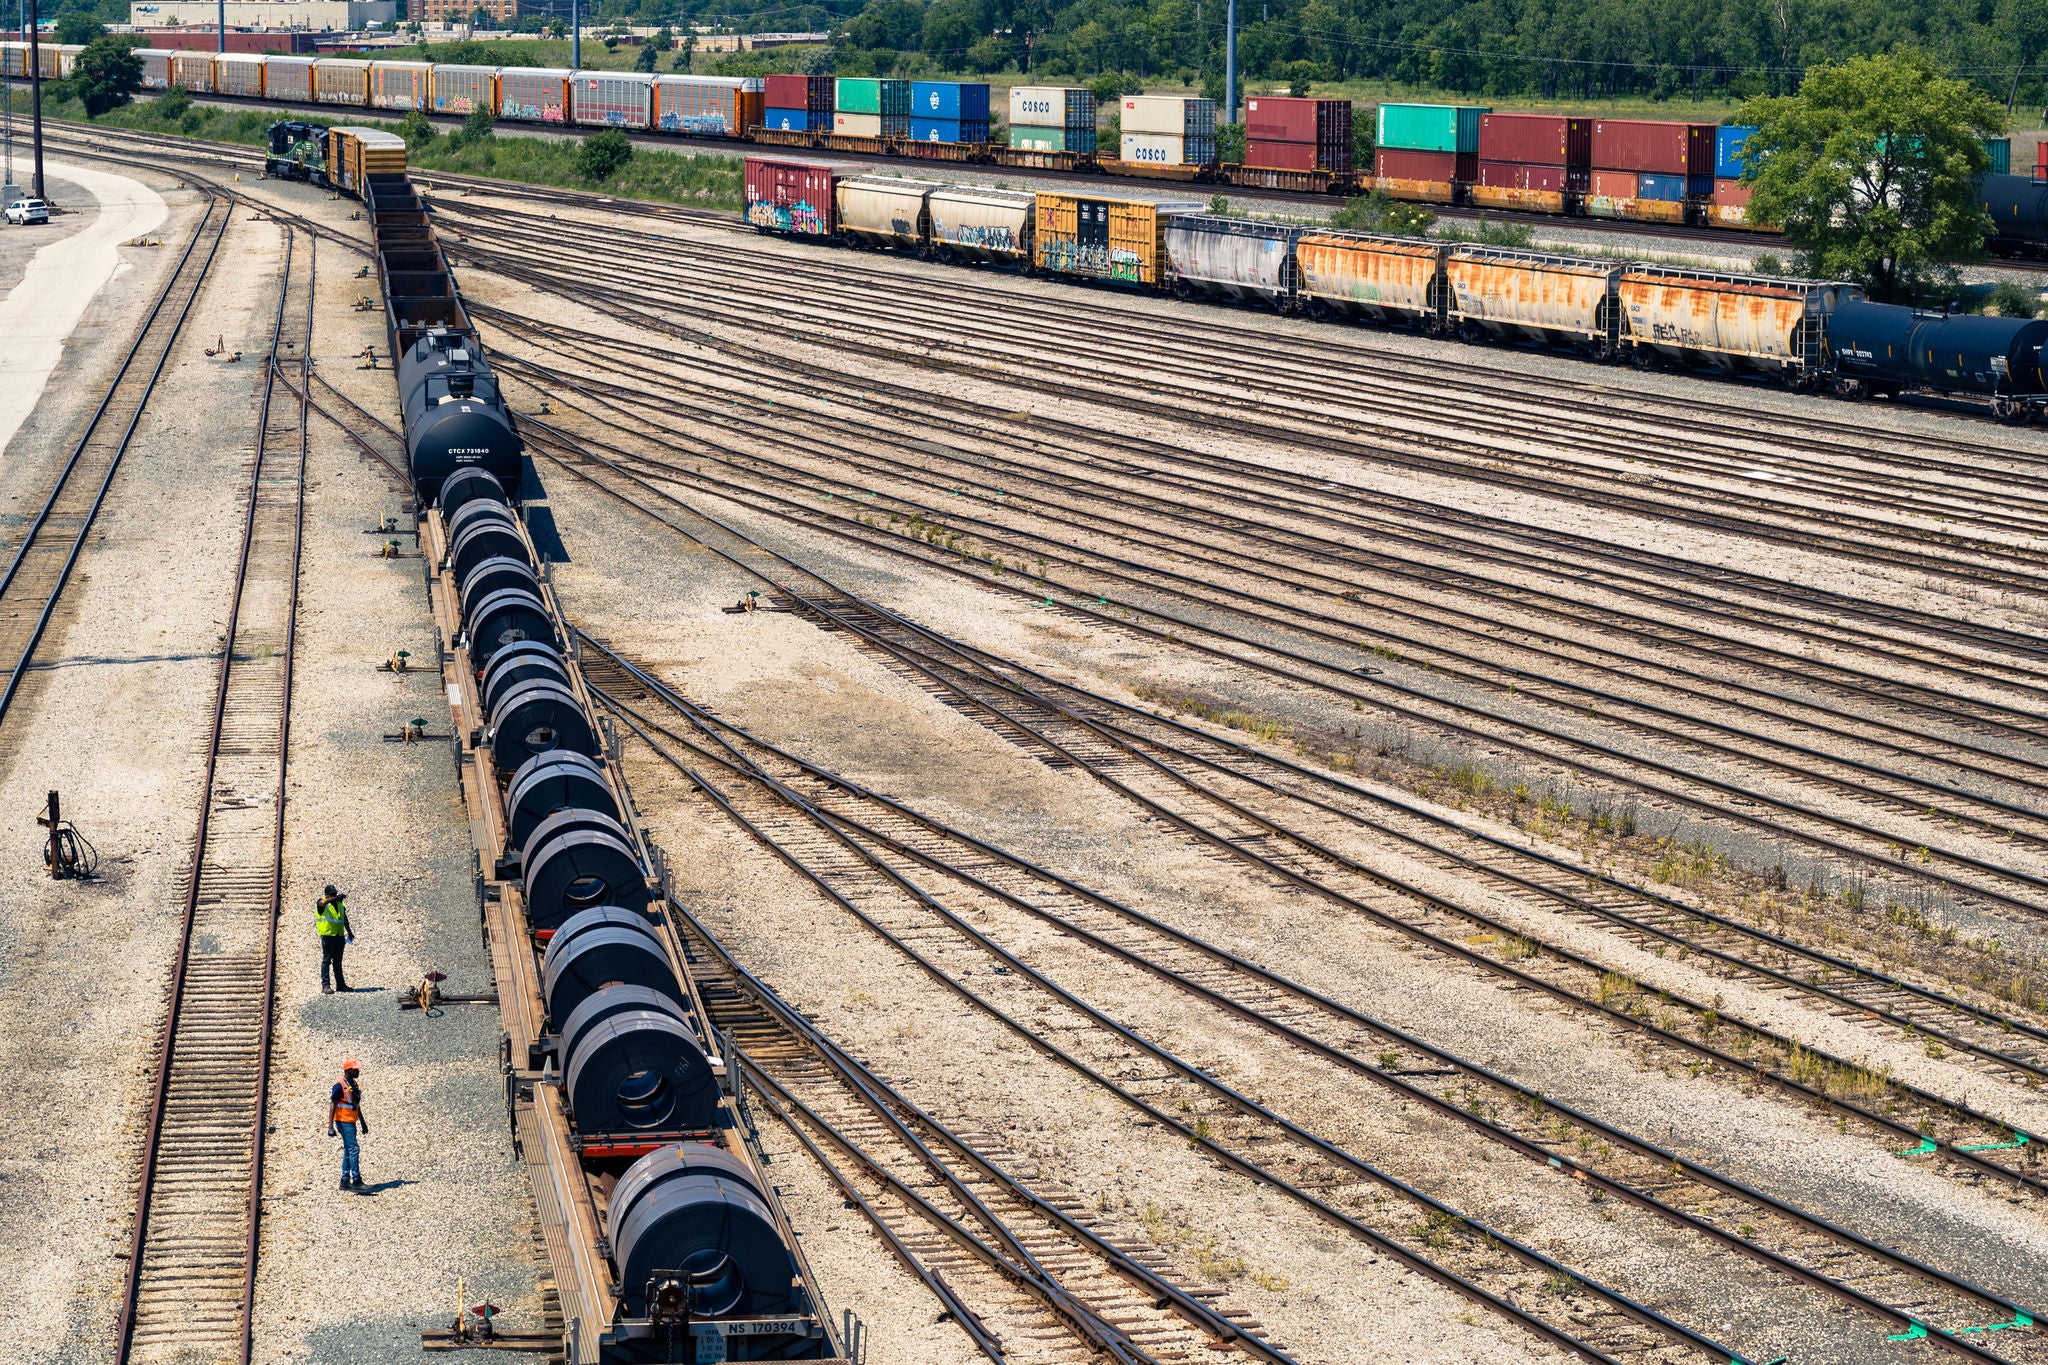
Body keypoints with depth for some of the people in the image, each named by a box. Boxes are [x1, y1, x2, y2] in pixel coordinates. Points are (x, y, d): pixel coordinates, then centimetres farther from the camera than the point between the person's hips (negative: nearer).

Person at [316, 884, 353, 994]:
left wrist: (349, 931, 24)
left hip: (339, 936, 6)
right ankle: (325, 985, -8)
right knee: (326, 960, -7)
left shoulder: (339, 904, 16)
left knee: (338, 962, 13)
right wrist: (336, 898, -43)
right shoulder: (322, 903, -4)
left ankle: (340, 984, 17)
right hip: (328, 935, -6)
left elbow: (344, 919, 26)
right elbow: (324, 902, -29)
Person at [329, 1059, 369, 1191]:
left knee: (348, 1151, 11)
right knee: (354, 1150, -13)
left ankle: (345, 1181, 17)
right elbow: (332, 1105, -15)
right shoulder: (340, 1085, -14)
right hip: (343, 1122, -9)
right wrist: (330, 1126, -19)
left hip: (351, 1122, 9)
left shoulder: (354, 1084, 12)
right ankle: (356, 1181, -15)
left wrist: (362, 1122, 25)